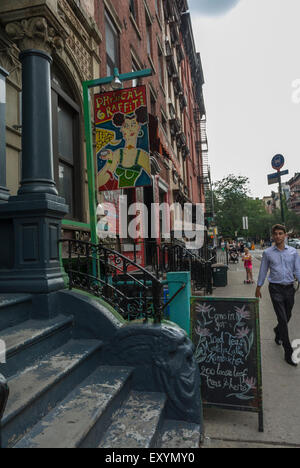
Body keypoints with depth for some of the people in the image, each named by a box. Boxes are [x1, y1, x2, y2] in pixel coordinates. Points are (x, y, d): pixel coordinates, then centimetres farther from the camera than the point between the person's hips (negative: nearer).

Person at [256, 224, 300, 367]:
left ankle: (278, 331, 48)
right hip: (276, 289, -3)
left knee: (287, 317, 16)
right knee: (283, 319, -6)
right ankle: (288, 352, 3)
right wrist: (258, 288, 9)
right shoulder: (268, 253, -1)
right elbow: (263, 271, 6)